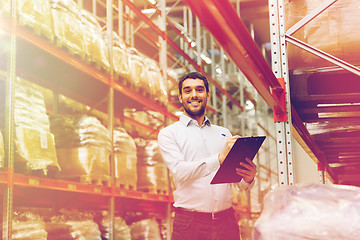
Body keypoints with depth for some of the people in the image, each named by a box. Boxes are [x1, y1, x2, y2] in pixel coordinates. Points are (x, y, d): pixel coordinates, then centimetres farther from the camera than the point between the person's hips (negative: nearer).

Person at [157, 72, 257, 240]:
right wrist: (219, 158, -23)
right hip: (189, 223, -3)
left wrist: (248, 179, -12)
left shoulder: (224, 133, 16)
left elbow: (241, 184, 12)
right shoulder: (168, 134, 4)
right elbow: (179, 171, -13)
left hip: (226, 220, 4)